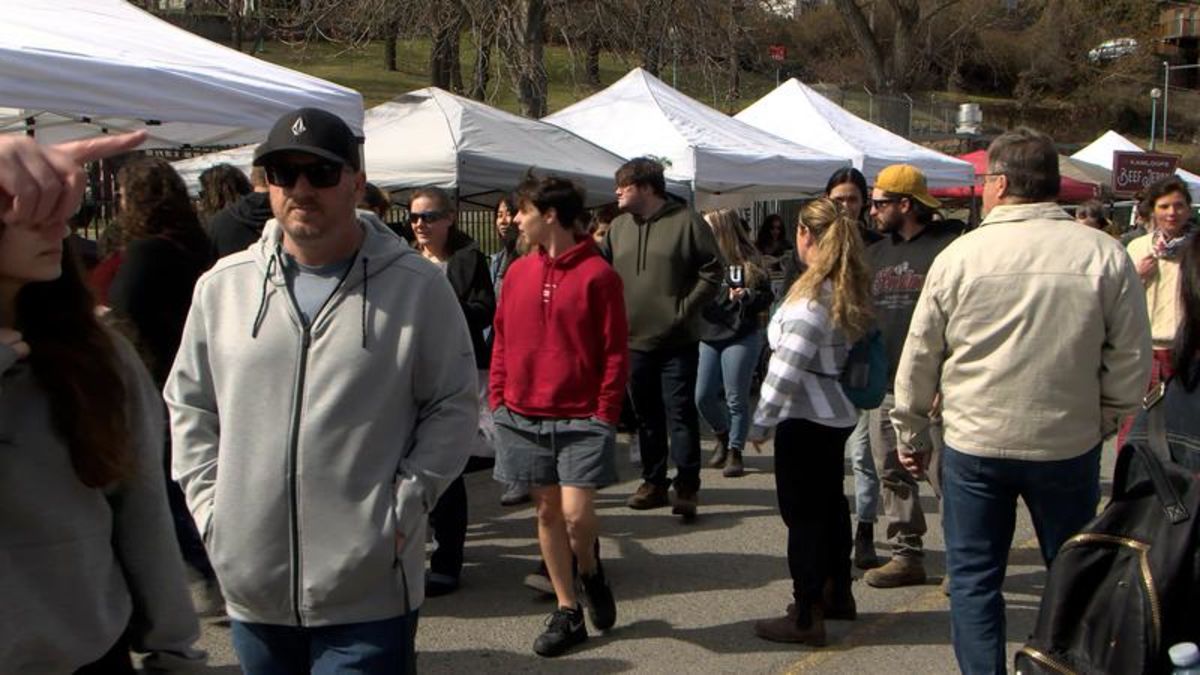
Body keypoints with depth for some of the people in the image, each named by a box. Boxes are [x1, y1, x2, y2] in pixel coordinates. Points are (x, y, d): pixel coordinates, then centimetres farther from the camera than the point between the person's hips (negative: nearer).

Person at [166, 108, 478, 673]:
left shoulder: (417, 286, -4)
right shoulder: (220, 286, 5)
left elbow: (454, 406, 0)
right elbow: (188, 405, 14)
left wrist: (405, 504, -8)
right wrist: (209, 504, 4)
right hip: (250, 586, 4)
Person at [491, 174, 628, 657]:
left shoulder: (598, 274, -7)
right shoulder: (518, 272, 6)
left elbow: (616, 351, -6)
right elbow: (503, 340, 12)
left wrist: (605, 413, -10)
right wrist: (498, 397, 5)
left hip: (581, 417, -5)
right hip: (524, 416, 5)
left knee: (576, 512, -13)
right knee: (547, 511, 10)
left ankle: (590, 571, 21)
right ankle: (568, 612, 22)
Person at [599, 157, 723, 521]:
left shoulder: (686, 221, -6)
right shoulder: (618, 227, 9)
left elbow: (712, 270, -6)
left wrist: (686, 307, -10)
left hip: (676, 342, -5)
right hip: (634, 340, 5)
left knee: (680, 413, -3)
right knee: (646, 415, 13)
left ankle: (687, 486, 4)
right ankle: (653, 482, 24)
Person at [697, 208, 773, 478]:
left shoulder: (747, 261, -5)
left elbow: (767, 297, -3)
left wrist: (747, 295, -20)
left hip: (741, 337, -4)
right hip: (707, 337, 4)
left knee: (736, 398, 1)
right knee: (703, 397, 4)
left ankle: (735, 451, 15)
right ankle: (722, 436, 31)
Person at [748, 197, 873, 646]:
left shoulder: (812, 297, -21)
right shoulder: (851, 289, 7)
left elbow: (786, 369, -22)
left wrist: (761, 423, -14)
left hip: (805, 419, -9)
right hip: (838, 412, 9)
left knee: (802, 512, -2)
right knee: (829, 502, 20)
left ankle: (806, 617, 3)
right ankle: (838, 595, 34)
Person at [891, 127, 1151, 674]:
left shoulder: (959, 255, -7)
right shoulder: (1105, 255, -6)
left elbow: (919, 357, -1)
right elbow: (1132, 360, -1)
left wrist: (911, 432, 12)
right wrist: (1103, 418, 15)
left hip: (974, 445, -1)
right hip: (1070, 445, 1)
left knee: (973, 579, 10)